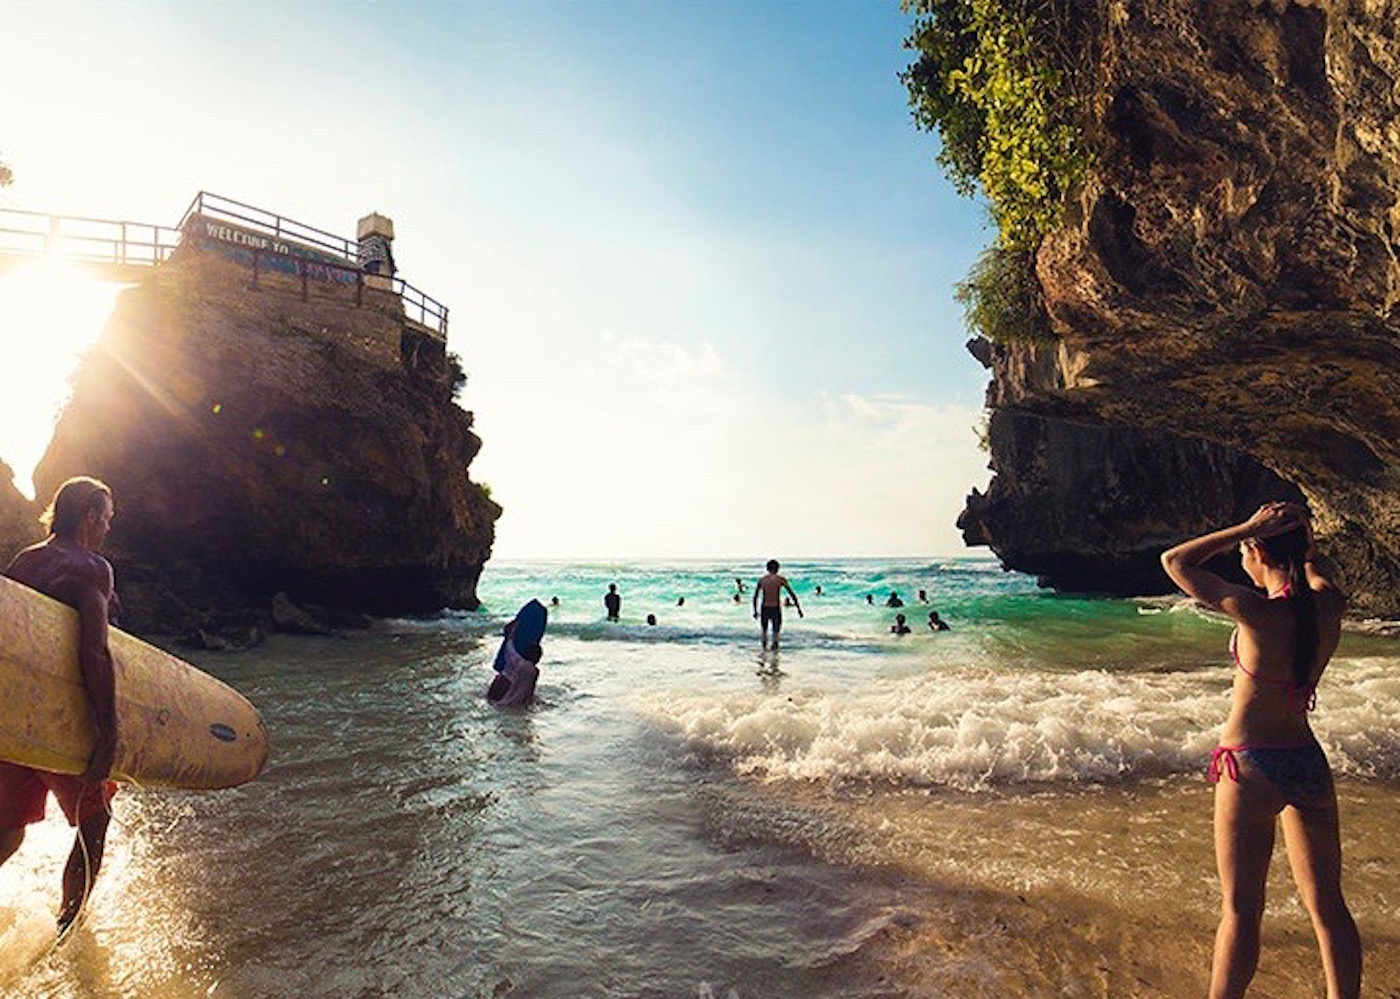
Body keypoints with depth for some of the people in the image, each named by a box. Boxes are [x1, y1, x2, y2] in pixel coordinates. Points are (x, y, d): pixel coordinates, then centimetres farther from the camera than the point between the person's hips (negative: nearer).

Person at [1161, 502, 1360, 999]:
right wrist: (1305, 544, 8)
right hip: (1309, 763, 6)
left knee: (1241, 909, 4)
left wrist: (1245, 528, -14)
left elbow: (1175, 562, -15)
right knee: (1327, 905, 18)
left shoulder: (1258, 613, -21)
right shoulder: (1329, 607, -3)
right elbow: (1320, 577, 22)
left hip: (1251, 768, -6)